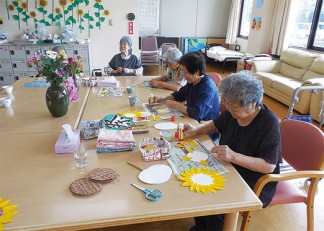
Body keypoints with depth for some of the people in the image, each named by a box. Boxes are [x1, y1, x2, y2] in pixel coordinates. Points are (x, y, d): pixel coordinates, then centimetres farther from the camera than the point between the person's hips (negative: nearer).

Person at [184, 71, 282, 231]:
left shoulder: (269, 124, -23)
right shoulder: (233, 112, -4)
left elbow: (269, 166, -25)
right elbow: (216, 124, 17)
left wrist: (234, 156, -35)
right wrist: (196, 129, -1)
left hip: (256, 182, -7)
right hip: (229, 170, 7)